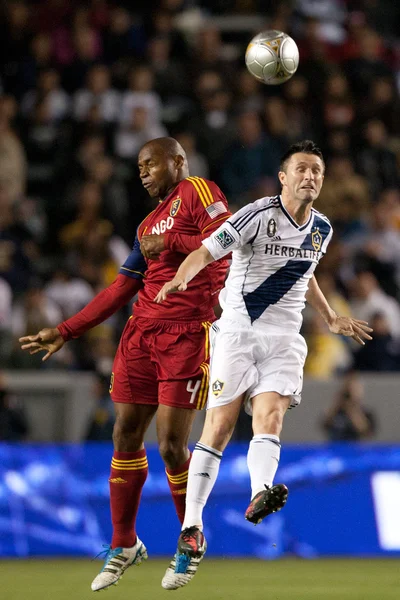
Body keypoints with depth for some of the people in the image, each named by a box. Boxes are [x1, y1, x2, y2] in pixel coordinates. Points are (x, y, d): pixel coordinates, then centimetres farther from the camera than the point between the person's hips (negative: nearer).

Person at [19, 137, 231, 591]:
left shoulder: (198, 191, 0)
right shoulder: (148, 225, 22)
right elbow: (119, 291, 22)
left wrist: (169, 241, -14)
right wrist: (63, 333, 19)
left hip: (188, 335, -7)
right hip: (141, 332, 7)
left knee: (171, 446, -9)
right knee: (125, 436, 5)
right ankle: (123, 545, 18)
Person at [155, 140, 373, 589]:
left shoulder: (321, 229, 10)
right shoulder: (258, 215, -10)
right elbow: (206, 251, -19)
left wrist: (331, 319, 32)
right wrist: (180, 279, -38)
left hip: (284, 340, 4)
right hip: (238, 330, -4)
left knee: (269, 418, -20)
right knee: (218, 428, -6)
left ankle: (260, 495, -43)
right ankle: (191, 531, -1)